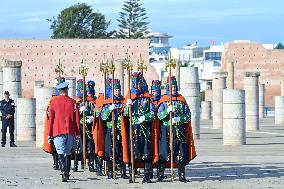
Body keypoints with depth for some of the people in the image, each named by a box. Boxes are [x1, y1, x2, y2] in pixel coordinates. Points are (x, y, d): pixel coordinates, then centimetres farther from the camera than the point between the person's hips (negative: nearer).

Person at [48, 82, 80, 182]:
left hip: (58, 131, -2)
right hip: (70, 132, 2)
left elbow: (51, 118, 1)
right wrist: (77, 134, 12)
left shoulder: (54, 102, 0)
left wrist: (49, 134, 6)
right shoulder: (72, 102, 4)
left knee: (61, 153, -7)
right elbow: (77, 118, 5)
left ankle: (64, 173, -24)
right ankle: (67, 173, 25)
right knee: (68, 153, 16)